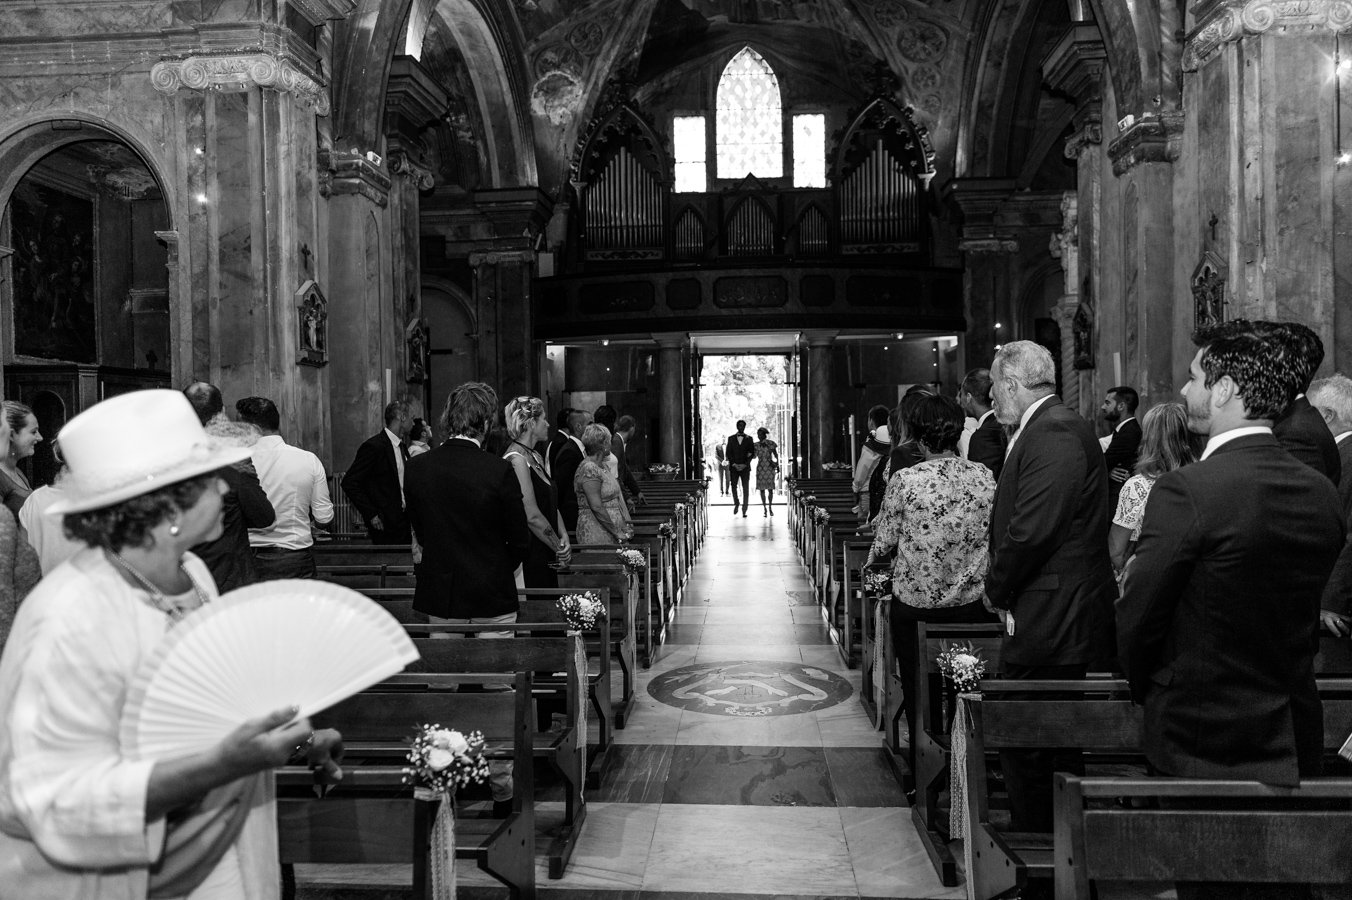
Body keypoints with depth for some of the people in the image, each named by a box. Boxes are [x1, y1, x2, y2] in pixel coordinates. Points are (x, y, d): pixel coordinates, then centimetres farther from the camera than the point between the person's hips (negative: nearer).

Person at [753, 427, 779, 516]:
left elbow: (776, 455, 6)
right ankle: (764, 508, 6)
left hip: (770, 467, -1)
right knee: (762, 489, -1)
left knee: (770, 488, 0)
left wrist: (777, 465, 0)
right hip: (760, 468, 1)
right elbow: (754, 456, 6)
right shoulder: (756, 445, 5)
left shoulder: (771, 443, 1)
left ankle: (770, 507, 13)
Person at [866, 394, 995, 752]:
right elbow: (998, 541, 4)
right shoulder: (986, 477, -7)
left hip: (915, 603, -2)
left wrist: (871, 561, 16)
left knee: (918, 693, 18)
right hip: (973, 604, 3)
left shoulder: (905, 480, -16)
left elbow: (884, 542, -6)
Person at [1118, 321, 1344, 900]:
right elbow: (1299, 620, 8)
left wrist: (1147, 692, 3)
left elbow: (1136, 619, -15)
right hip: (1294, 741, 6)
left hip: (1200, 744, -6)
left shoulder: (1186, 491, -22)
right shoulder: (1322, 494, -1)